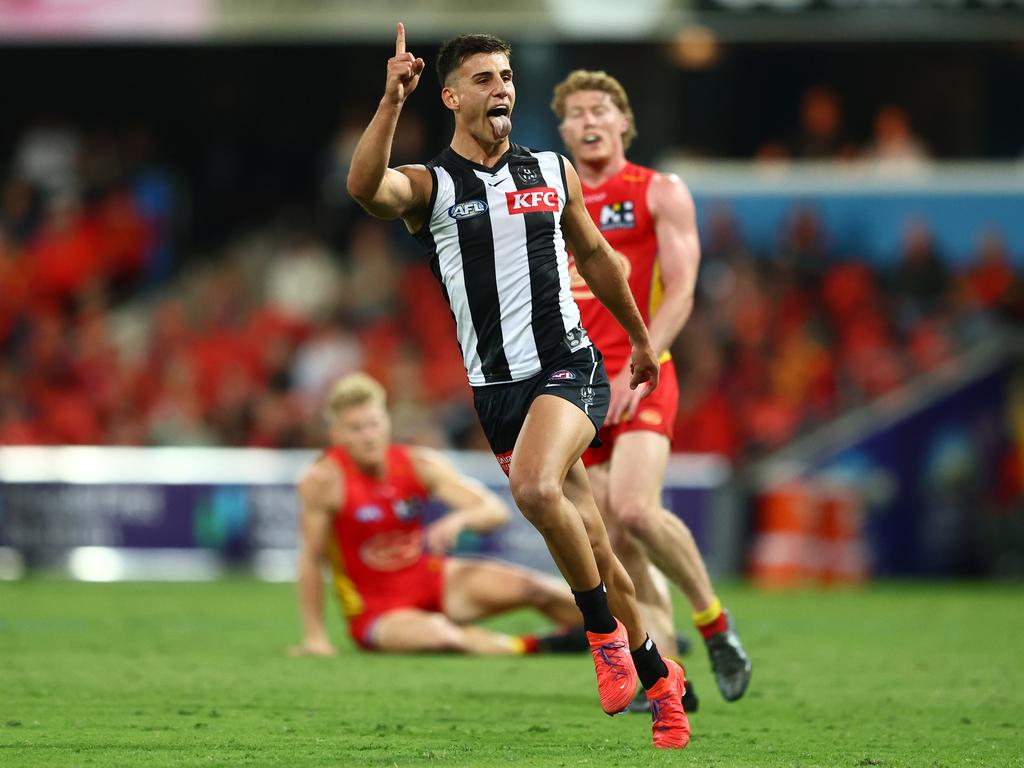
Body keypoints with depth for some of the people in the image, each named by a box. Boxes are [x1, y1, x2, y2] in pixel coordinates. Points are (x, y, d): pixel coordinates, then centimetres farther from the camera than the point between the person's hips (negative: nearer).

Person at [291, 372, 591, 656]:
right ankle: (534, 647, -21)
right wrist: (315, 638, -13)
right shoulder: (324, 480, -19)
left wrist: (461, 519, -31)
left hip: (433, 582, 4)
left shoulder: (418, 464, -8)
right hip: (376, 611, -4)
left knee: (524, 586, -14)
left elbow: (496, 511, -8)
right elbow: (311, 559, -14)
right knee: (437, 635, -37)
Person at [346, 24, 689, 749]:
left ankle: (605, 630, -12)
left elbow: (595, 255, 24)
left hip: (569, 366, -1)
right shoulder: (428, 185, 0)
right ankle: (659, 679, 24)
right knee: (594, 551, 6)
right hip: (496, 386, 1)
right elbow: (364, 186, -24)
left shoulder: (554, 170, 8)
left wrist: (642, 337, 32)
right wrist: (392, 103, -37)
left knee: (535, 486, -31)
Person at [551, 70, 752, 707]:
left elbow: (680, 291, -7)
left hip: (642, 383, -5)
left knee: (635, 510, -24)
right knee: (616, 541, -2)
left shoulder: (661, 193, 2)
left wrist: (636, 368, -18)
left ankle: (714, 619, -3)